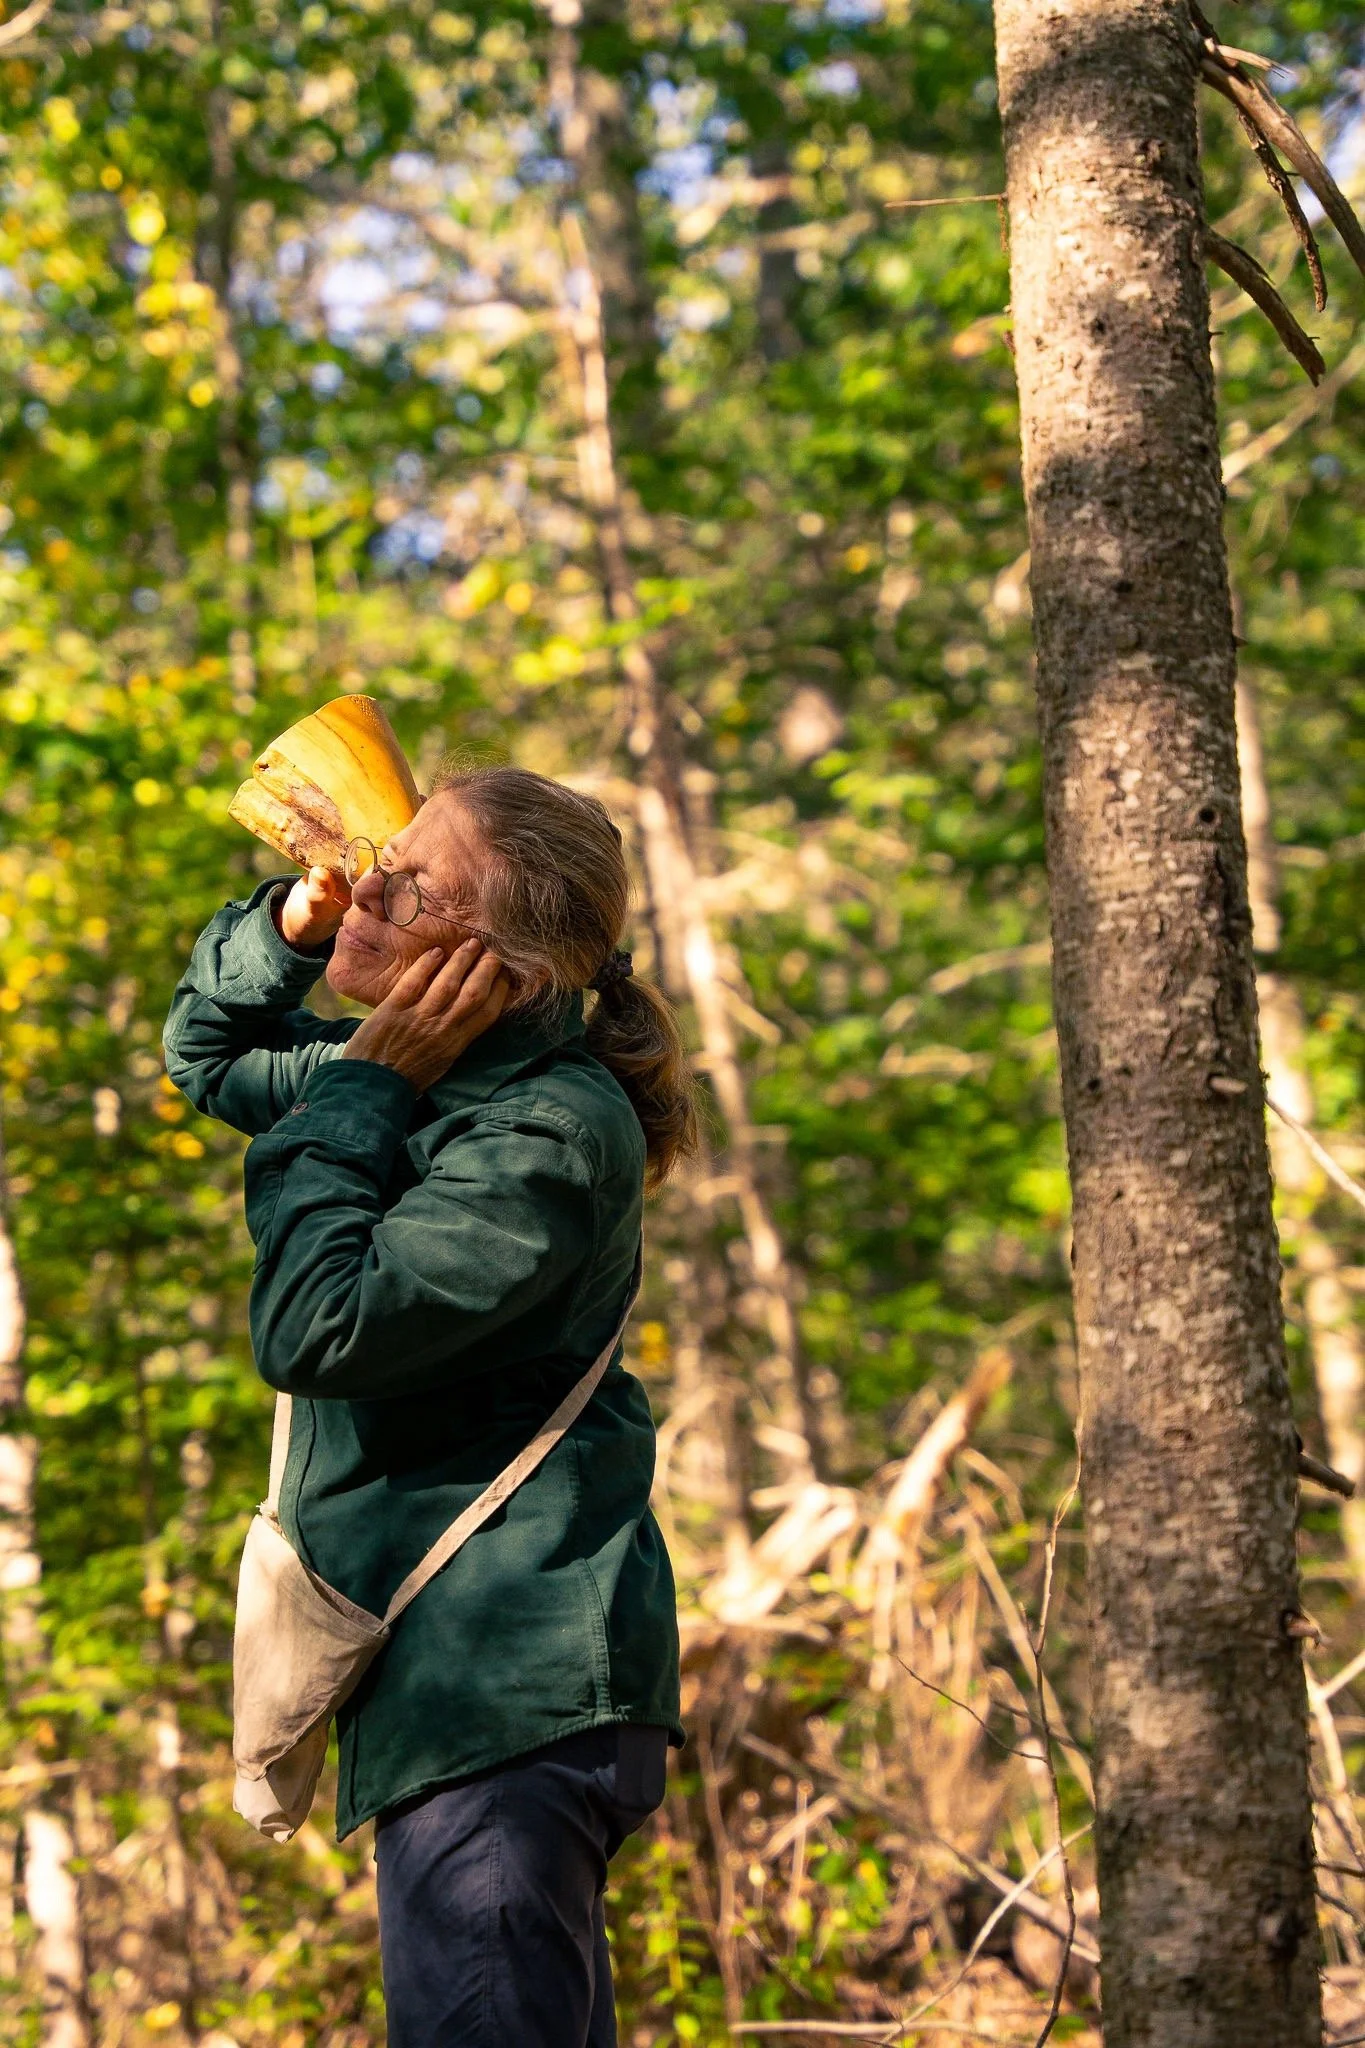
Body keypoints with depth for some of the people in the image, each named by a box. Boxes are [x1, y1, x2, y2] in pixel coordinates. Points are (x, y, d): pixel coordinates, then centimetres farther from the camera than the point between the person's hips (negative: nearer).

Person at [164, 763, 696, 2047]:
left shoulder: (552, 1132, -18)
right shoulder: (441, 1080, 12)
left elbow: (314, 1330, -23)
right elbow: (206, 1052, 30)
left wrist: (362, 1091, -14)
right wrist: (291, 924, 9)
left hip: (507, 1686, -10)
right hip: (462, 1678, 10)